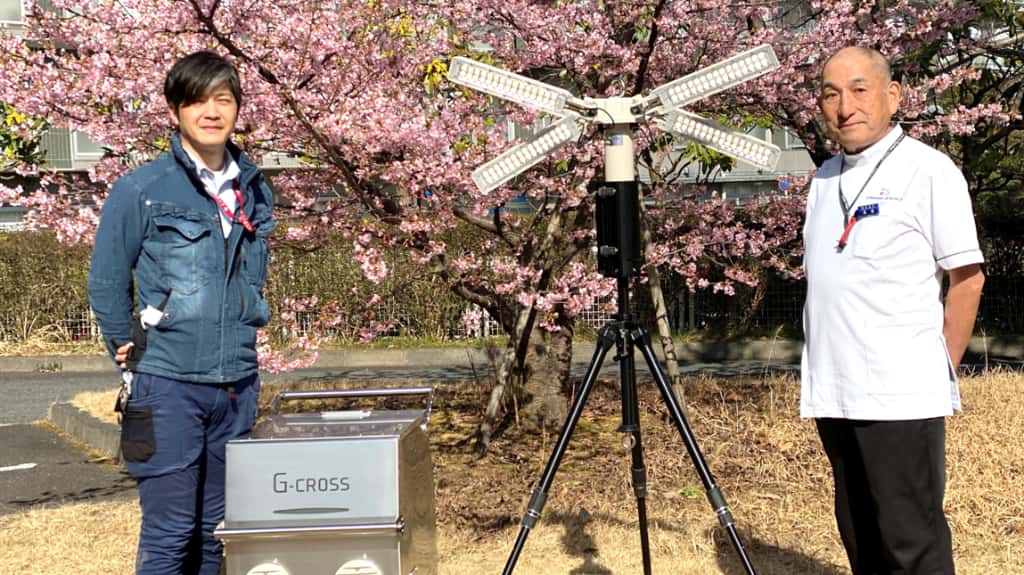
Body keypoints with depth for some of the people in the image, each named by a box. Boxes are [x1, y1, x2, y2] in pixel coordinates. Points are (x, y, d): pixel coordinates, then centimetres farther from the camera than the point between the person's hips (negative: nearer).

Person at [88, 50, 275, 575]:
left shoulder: (254, 191, 8)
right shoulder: (141, 190, -7)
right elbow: (106, 282, 0)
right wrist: (129, 350, 3)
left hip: (238, 383, 5)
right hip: (168, 383, -5)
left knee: (216, 530, 13)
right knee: (169, 532, -1)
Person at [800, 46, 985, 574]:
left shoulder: (928, 170, -5)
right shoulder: (825, 178, 14)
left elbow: (967, 277, -5)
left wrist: (941, 370, -3)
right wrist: (819, 369, 13)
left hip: (901, 396, -6)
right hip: (834, 392, 7)